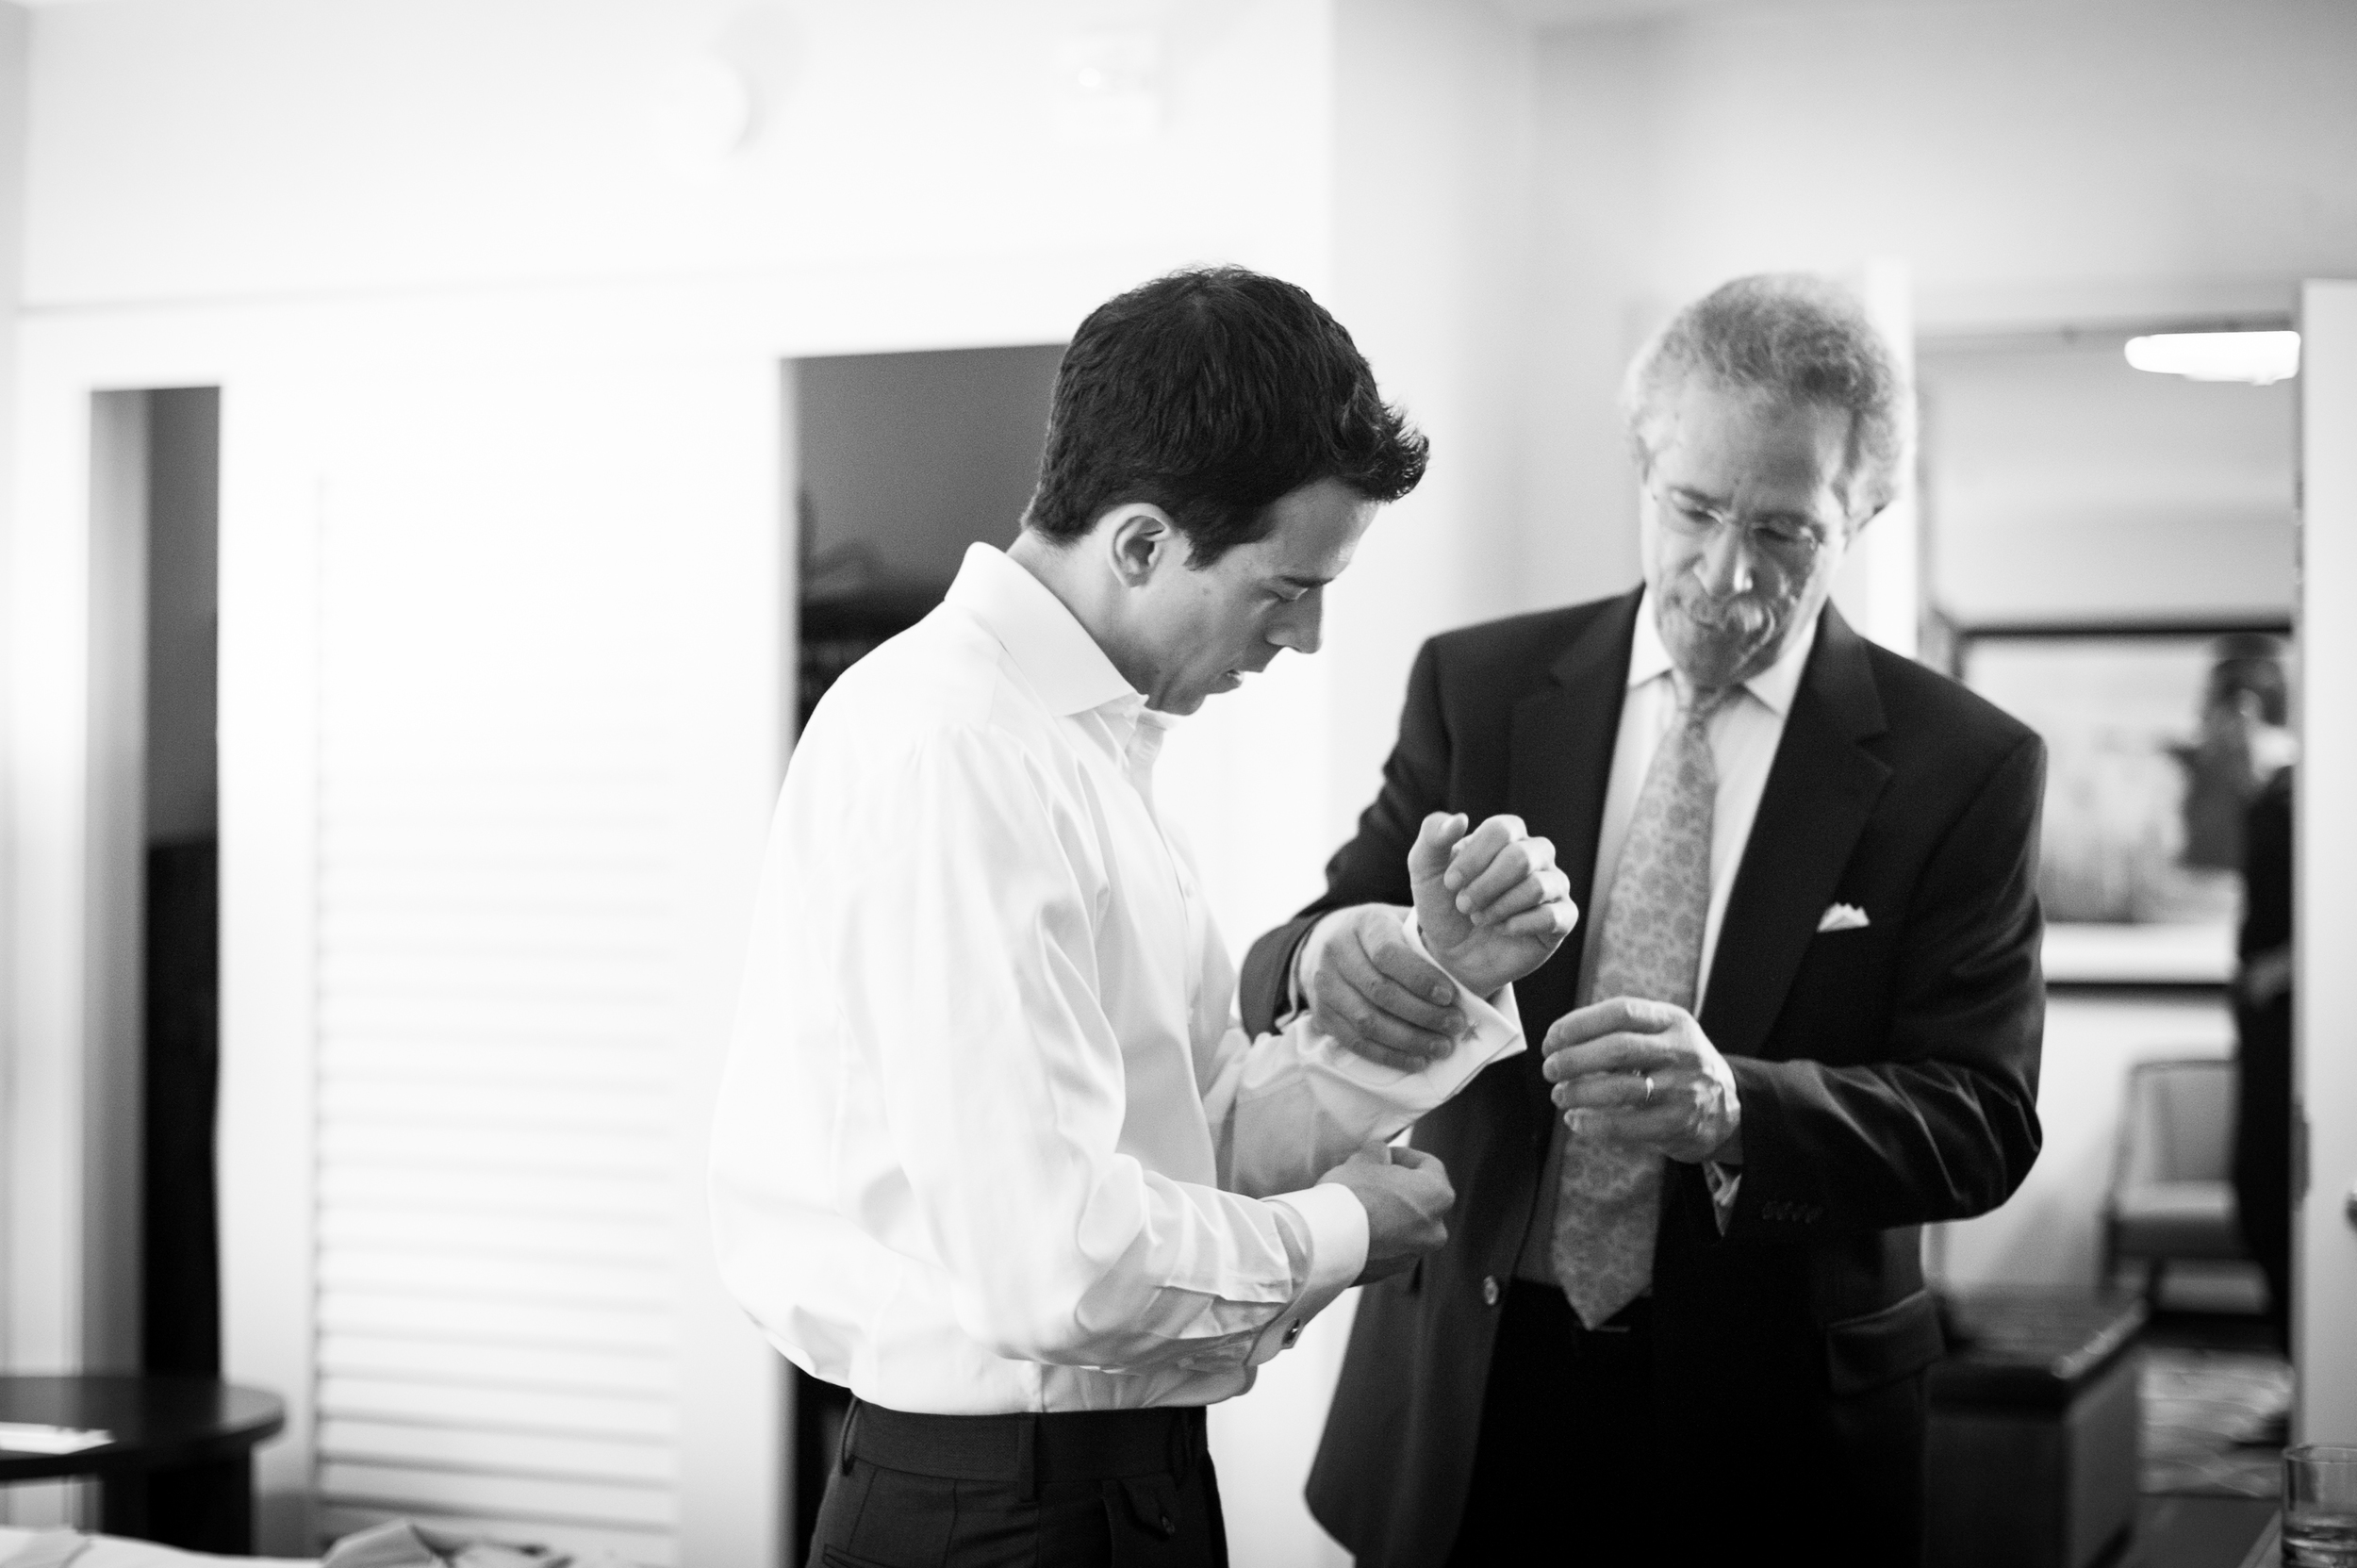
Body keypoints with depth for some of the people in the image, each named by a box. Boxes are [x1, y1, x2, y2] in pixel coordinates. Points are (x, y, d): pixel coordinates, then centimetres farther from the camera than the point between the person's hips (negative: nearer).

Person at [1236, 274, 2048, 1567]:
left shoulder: (1961, 767, -5)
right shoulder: (1478, 688, 1)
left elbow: (1982, 1122, -10)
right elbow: (1273, 982, -1)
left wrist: (1732, 1108, -29)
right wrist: (1326, 957, -26)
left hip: (1767, 1430, -2)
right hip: (1462, 1408, 2)